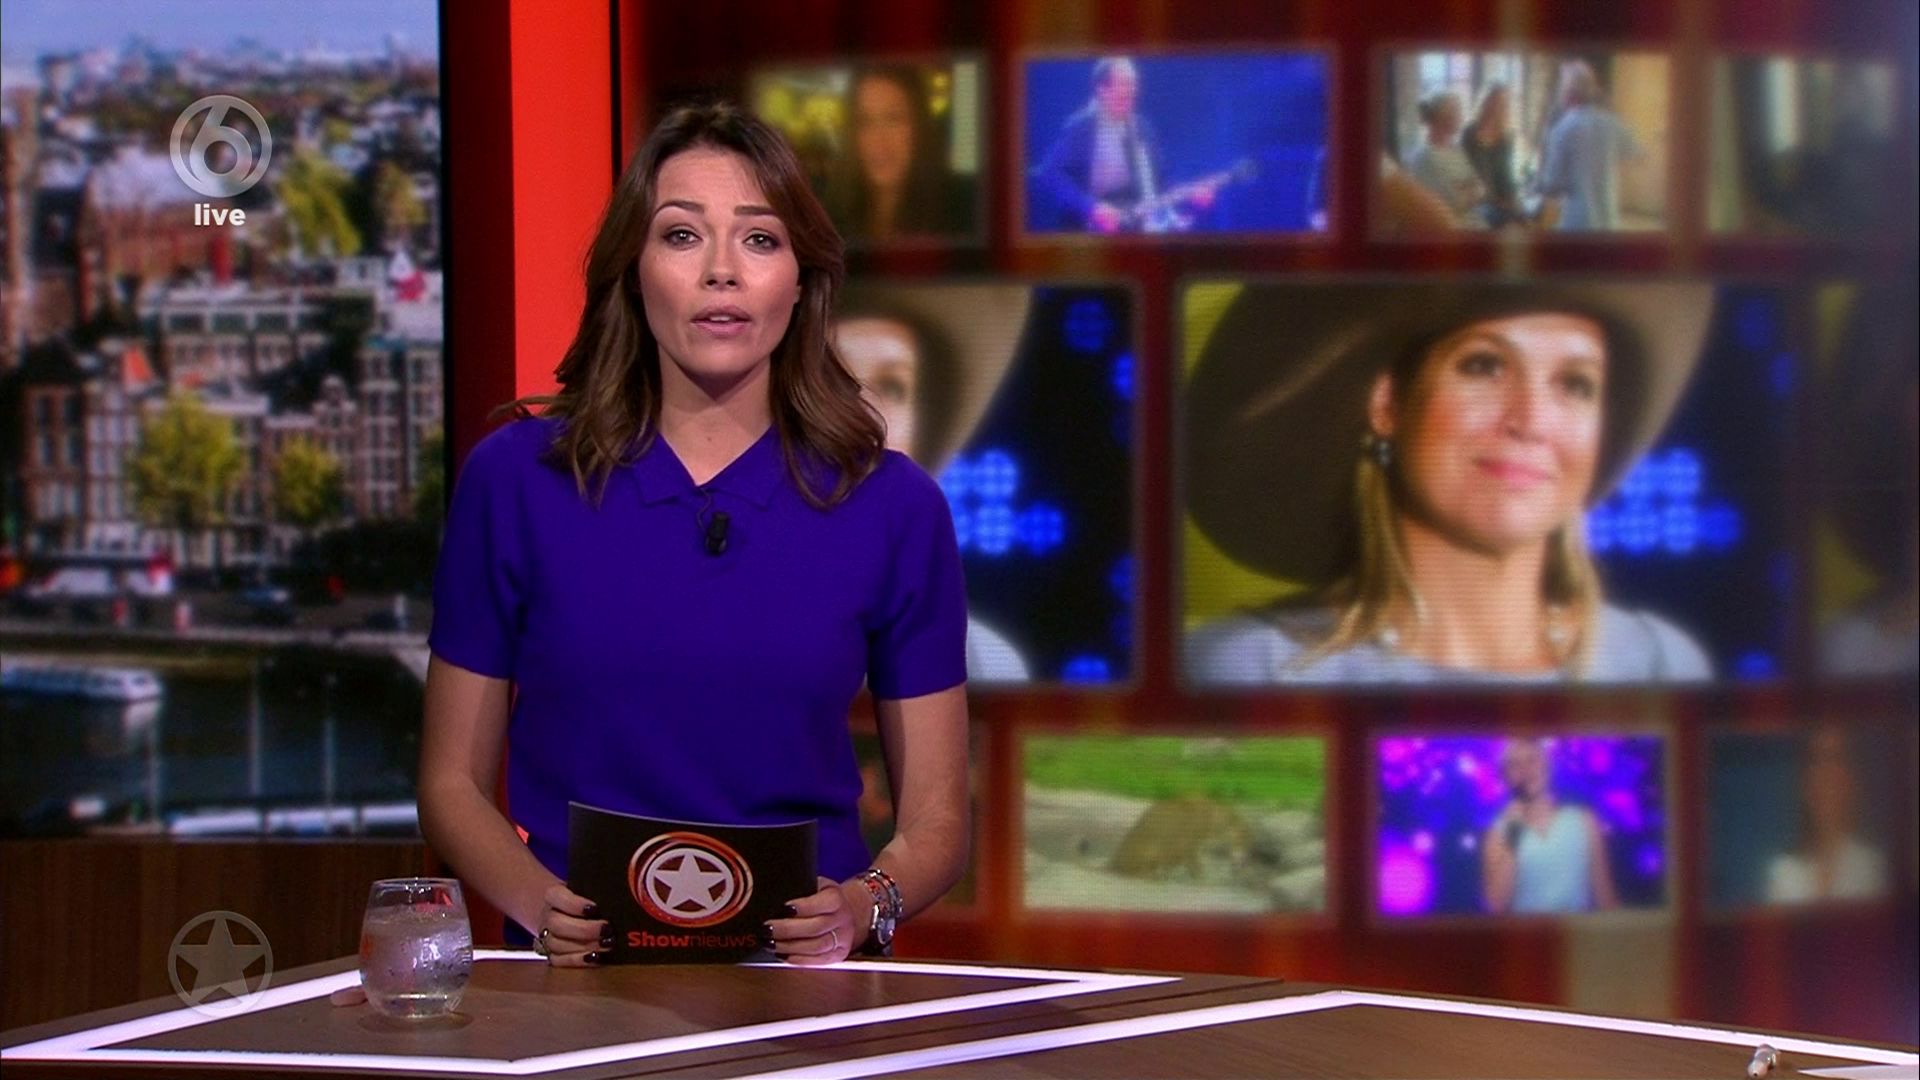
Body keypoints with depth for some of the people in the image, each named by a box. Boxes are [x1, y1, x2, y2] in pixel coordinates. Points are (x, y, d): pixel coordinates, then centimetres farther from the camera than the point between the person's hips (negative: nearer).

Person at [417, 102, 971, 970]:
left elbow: (934, 815, 10)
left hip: (801, 980, 1)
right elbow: (453, 782, 9)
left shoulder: (893, 506, 5)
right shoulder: (513, 479, 4)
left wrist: (861, 908, -11)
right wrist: (538, 903, -10)